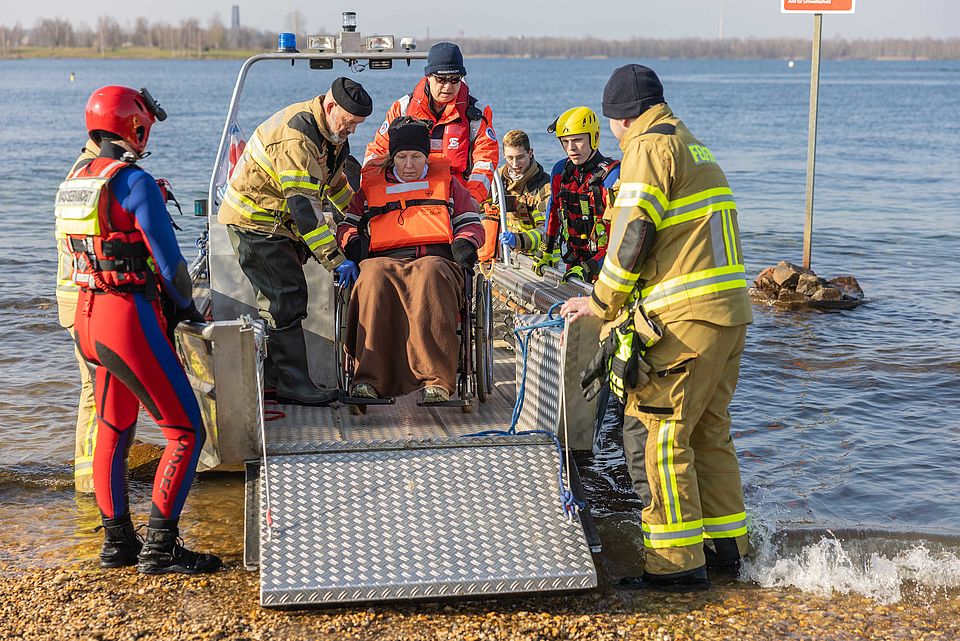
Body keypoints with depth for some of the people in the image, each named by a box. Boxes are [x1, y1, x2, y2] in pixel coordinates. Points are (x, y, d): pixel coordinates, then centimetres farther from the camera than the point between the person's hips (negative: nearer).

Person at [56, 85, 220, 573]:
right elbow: (167, 258, -15)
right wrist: (186, 306, 4)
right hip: (130, 316, -9)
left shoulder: (72, 182, 11)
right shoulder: (134, 183, -14)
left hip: (87, 315, 9)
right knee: (186, 431, -3)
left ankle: (117, 541, 26)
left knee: (113, 431, 20)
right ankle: (159, 548, -4)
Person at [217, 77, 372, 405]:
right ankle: (294, 385, -9)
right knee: (286, 301, -12)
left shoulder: (329, 130, 4)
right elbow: (305, 206, -32)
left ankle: (271, 377, 21)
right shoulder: (296, 139, -29)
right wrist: (335, 259, -33)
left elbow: (333, 179, 23)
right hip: (255, 222, -10)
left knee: (283, 299, 12)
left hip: (279, 222, 10)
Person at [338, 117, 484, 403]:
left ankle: (436, 379, -49)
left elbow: (471, 222, 26)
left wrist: (465, 242, 3)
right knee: (374, 278, -39)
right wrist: (352, 241, 5)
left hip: (436, 258, -1)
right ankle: (369, 378, -47)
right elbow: (347, 222, 28)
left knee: (430, 276, -41)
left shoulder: (445, 180, 26)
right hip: (385, 258, 1)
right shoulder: (371, 183, 27)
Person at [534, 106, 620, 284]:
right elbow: (554, 208, 24)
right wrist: (546, 251, 23)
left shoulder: (613, 175, -15)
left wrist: (590, 267, -24)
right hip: (575, 261, 5)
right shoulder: (560, 171, 6)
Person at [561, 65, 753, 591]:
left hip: (686, 319, -10)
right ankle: (725, 545, 22)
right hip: (730, 311, 10)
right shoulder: (695, 147, 23)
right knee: (708, 430, 16)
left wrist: (601, 302, -1)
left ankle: (677, 562, -3)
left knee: (659, 432, -5)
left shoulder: (650, 148, -6)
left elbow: (633, 236, -12)